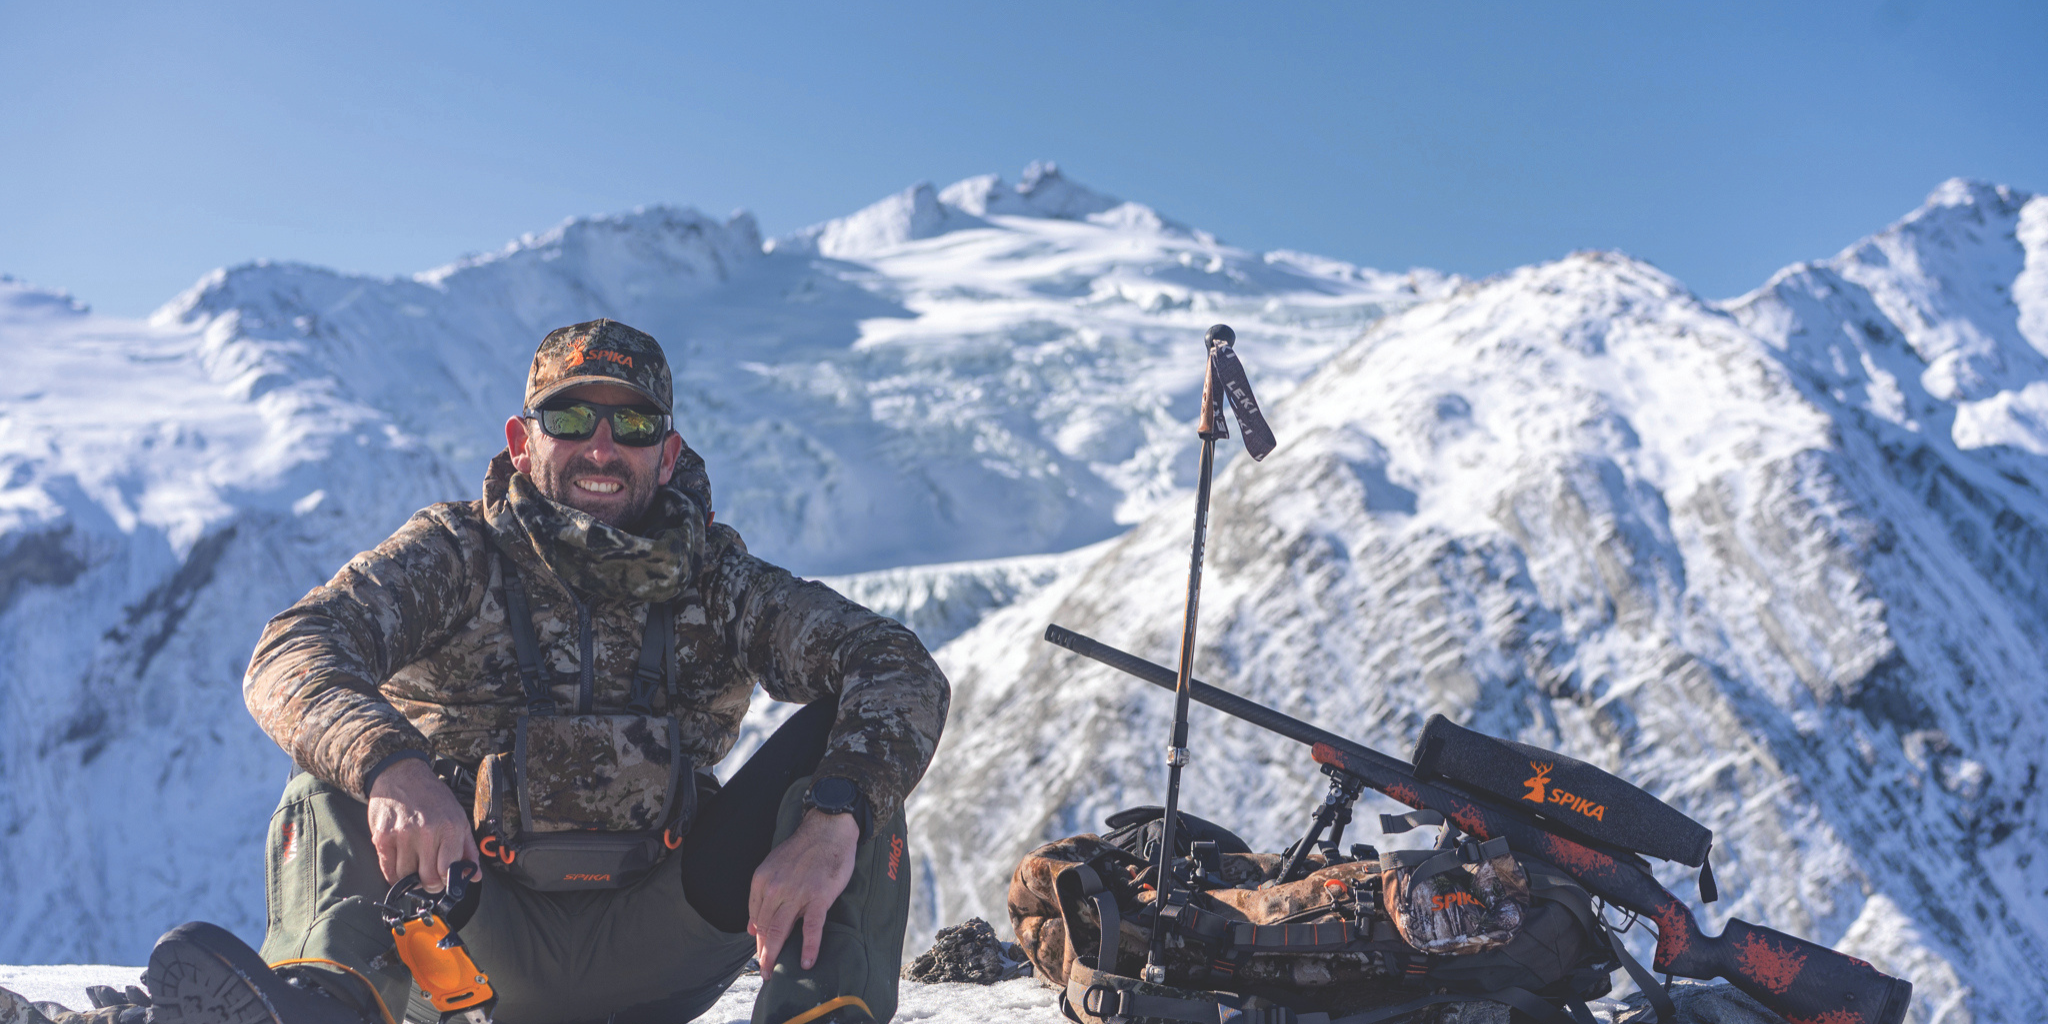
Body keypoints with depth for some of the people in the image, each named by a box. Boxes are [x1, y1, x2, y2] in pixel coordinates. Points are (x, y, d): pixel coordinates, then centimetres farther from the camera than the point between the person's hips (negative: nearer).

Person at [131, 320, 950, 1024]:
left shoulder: (715, 584, 4)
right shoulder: (458, 556, 0)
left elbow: (902, 670, -10)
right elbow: (291, 656, -18)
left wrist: (831, 815, -32)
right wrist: (390, 766, -41)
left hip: (650, 953, 1)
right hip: (481, 941, -1)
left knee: (846, 735, -16)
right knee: (339, 758, -24)